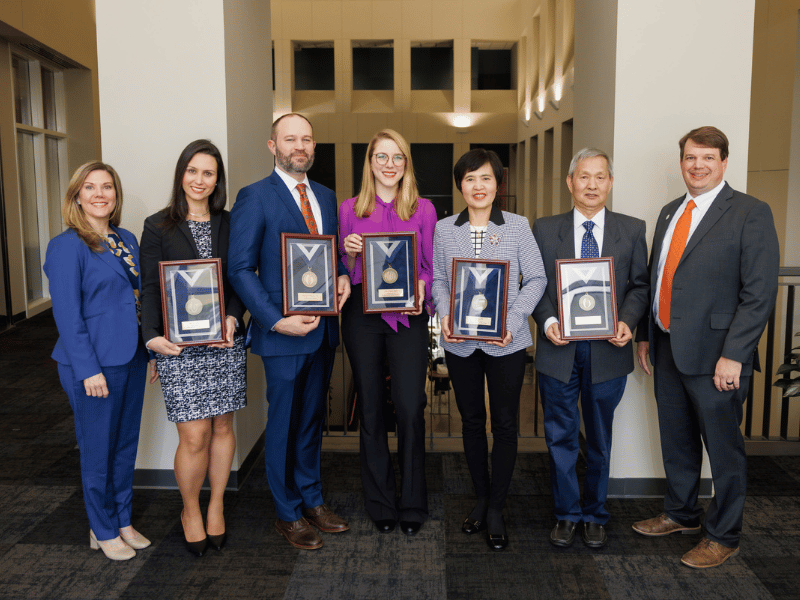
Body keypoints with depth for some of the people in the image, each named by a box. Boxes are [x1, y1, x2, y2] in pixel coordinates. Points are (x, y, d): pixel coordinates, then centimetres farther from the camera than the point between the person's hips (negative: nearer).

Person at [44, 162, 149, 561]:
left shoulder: (127, 239, 9)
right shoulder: (67, 246, -10)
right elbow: (67, 314, -14)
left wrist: (151, 349, 10)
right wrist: (89, 370, -18)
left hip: (131, 359, 6)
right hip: (95, 363, -6)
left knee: (126, 446, 16)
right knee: (98, 452, 8)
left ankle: (123, 522, 32)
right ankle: (103, 531, 26)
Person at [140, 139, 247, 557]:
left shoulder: (229, 225, 8)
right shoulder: (158, 226, 2)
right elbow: (150, 288, -2)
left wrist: (232, 316, -11)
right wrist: (153, 335, -16)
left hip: (225, 342, 3)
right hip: (178, 346, -3)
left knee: (223, 427, 9)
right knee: (194, 436, -3)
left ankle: (216, 507, 29)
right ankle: (190, 511, 22)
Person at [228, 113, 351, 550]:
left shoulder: (327, 197, 12)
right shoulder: (254, 197, -7)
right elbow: (240, 269, -11)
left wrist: (344, 276, -4)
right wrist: (275, 319, -19)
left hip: (323, 328, 6)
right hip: (283, 332, -6)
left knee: (312, 419, 18)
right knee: (283, 424, 7)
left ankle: (312, 500, 33)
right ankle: (288, 514, 24)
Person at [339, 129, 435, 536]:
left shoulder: (423, 209, 7)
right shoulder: (349, 209, 9)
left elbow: (430, 266, 9)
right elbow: (344, 272, 11)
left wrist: (421, 285, -11)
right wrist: (349, 252, -9)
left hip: (407, 315, -1)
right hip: (362, 315, 1)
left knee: (410, 408, -7)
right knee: (371, 408, 7)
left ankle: (412, 505, 11)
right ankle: (380, 504, 21)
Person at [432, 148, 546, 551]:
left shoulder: (517, 226, -1)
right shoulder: (444, 229, 4)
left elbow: (536, 279, -1)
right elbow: (437, 279, 9)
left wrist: (513, 319, -14)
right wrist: (444, 315, -9)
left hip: (506, 341, -2)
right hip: (460, 341, 2)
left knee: (505, 424, 4)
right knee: (471, 421, 13)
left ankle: (496, 509, 19)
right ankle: (481, 498, 31)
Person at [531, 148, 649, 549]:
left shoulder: (632, 229, 4)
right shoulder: (544, 229, 3)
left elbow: (640, 285, 4)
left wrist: (627, 321, -14)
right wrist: (546, 321, -14)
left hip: (608, 351, 1)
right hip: (558, 349, 0)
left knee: (600, 439, 14)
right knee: (560, 437, 9)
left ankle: (595, 515, 31)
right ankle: (566, 513, 27)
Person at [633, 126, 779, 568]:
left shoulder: (750, 213, -8)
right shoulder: (669, 213, 13)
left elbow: (759, 292, -14)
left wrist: (733, 355, -19)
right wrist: (645, 334, 13)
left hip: (714, 355, -6)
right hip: (667, 349, 7)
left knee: (723, 449, 7)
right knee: (676, 441, 19)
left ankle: (723, 536, 25)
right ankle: (681, 514, 38)